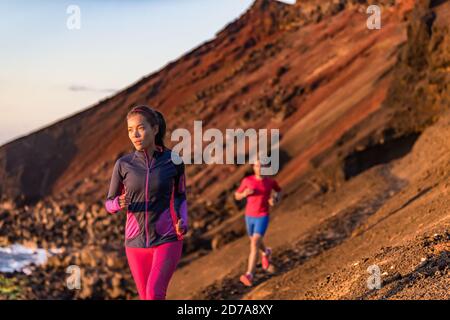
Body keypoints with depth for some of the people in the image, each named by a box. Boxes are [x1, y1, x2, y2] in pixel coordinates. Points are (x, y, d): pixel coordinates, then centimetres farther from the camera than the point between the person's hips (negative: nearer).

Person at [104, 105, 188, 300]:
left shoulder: (174, 161, -4)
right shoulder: (123, 164, -3)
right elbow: (110, 204, 6)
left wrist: (183, 224, -8)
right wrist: (120, 204, -20)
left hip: (168, 240, -2)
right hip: (137, 243, 3)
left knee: (154, 296, -21)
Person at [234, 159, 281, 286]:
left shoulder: (270, 181, -5)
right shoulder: (247, 180, -4)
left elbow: (279, 190, 16)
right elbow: (237, 196, 4)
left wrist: (275, 199, -7)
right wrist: (245, 193, -20)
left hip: (263, 218, -3)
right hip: (249, 217, 4)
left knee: (254, 244, -20)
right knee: (255, 242, 23)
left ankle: (249, 276, -23)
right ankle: (266, 252, 60)